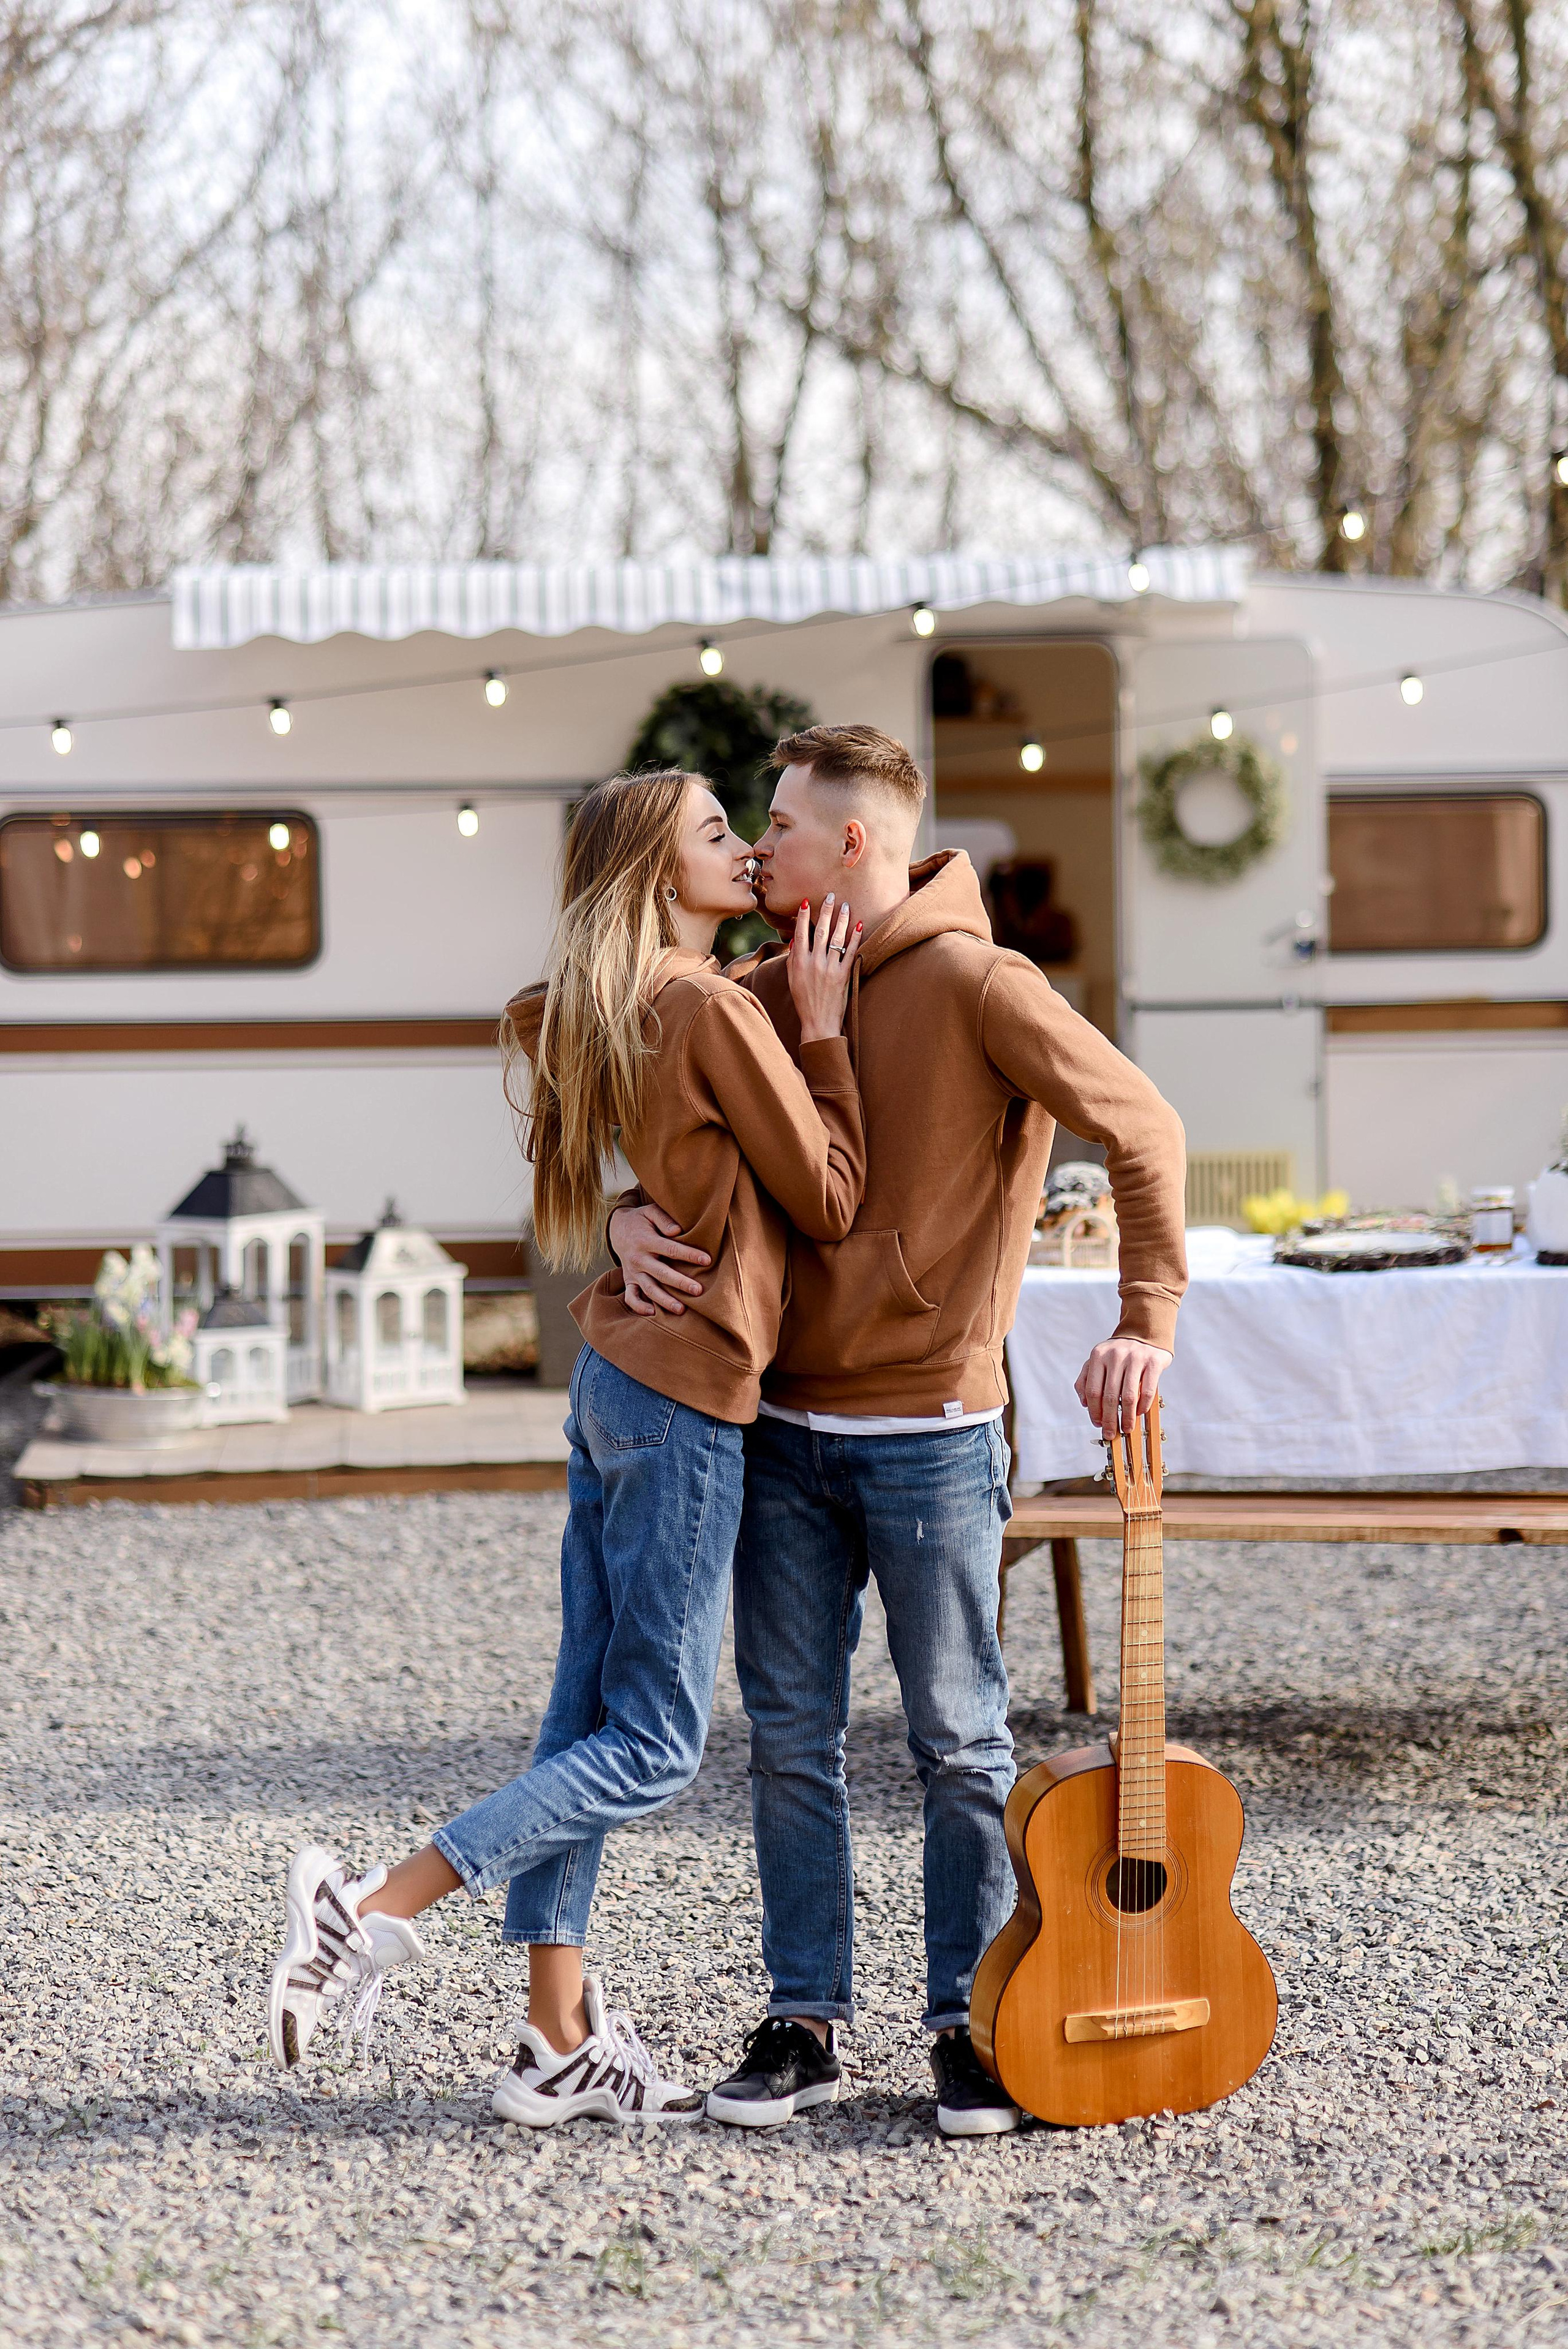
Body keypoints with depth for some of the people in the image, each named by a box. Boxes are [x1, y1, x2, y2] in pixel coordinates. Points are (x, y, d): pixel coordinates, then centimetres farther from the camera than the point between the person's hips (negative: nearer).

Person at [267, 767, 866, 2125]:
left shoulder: (610, 1013, 10)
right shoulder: (714, 1011, -15)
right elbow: (831, 1200, -10)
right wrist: (822, 1029, -4)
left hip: (616, 1377, 9)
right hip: (688, 1398, -9)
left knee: (589, 1724, 10)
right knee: (654, 1746, -2)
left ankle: (561, 2047, 13)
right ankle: (373, 1912, -8)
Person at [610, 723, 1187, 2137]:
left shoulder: (973, 985, -11)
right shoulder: (767, 997, 8)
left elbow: (1144, 1129, -12)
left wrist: (1148, 1320, -18)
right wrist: (635, 1222, -4)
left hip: (930, 1433, -6)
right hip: (785, 1430, 6)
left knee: (958, 1739, 2)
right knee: (790, 1737, 7)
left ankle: (971, 2023, 12)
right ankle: (807, 2022, 15)